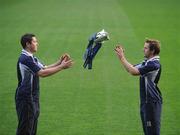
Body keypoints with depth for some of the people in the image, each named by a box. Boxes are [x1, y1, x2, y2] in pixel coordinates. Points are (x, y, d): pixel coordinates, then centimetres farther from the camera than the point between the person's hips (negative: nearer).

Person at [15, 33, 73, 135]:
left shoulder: (32, 58, 13)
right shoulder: (25, 59, -20)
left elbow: (45, 68, 13)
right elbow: (42, 73, -25)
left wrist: (59, 62, 0)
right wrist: (61, 67, -22)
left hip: (33, 97, 10)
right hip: (25, 98, -10)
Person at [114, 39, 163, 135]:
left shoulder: (154, 64, -21)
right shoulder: (147, 62, 10)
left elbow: (134, 72, -26)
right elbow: (132, 69, 14)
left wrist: (122, 57, -19)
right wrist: (121, 57, 3)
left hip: (152, 102, -10)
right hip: (145, 101, 10)